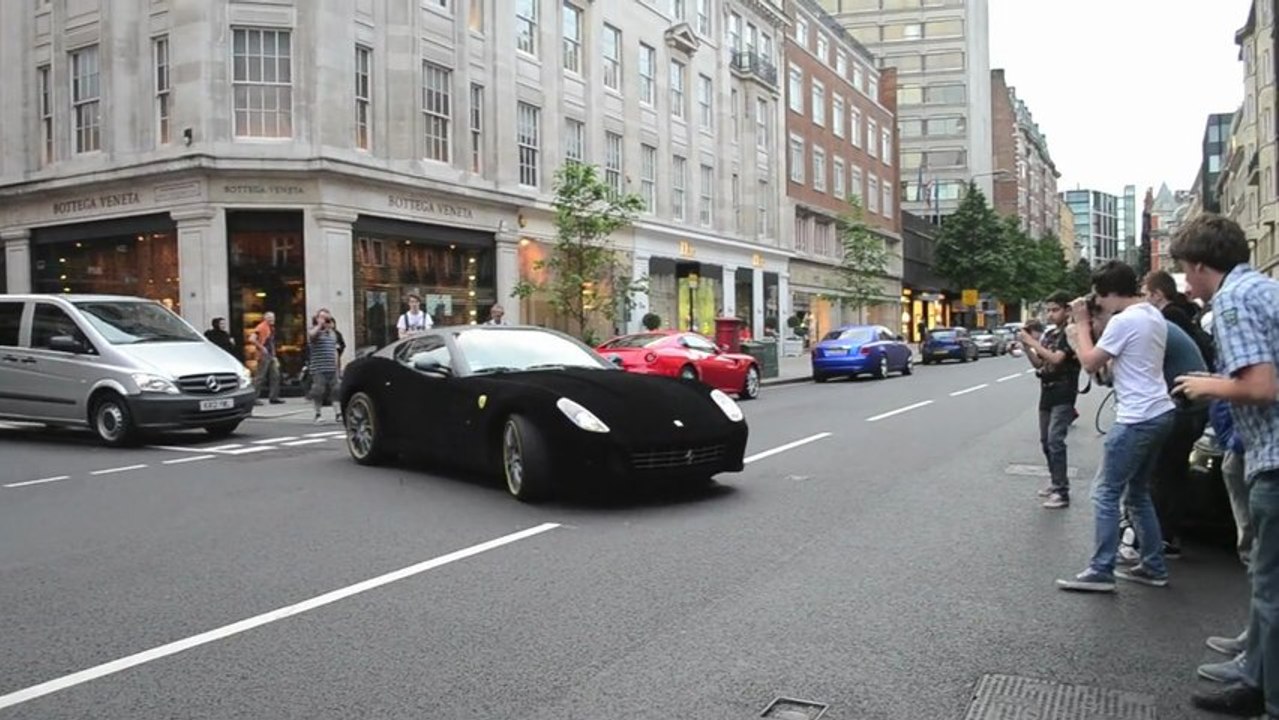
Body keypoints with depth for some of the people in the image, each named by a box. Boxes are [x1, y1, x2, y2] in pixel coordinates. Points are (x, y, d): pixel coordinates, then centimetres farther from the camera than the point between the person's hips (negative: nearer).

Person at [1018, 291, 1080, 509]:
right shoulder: (1049, 334, 13)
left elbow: (1056, 358, -23)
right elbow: (1038, 364, 14)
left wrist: (1032, 342, -19)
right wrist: (1026, 345, -1)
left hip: (1063, 395, -8)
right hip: (1047, 393, 8)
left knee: (1055, 440, -16)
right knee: (1046, 441, 13)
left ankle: (1062, 492, -15)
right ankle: (1056, 482, 26)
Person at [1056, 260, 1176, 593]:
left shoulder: (1124, 321, -16)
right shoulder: (1154, 316, 13)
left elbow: (1090, 363, -12)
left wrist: (1083, 323, -3)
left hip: (1137, 420, -10)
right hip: (1159, 414, 10)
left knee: (1105, 494, -4)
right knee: (1138, 493, 18)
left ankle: (1101, 572, -1)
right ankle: (1153, 567, 22)